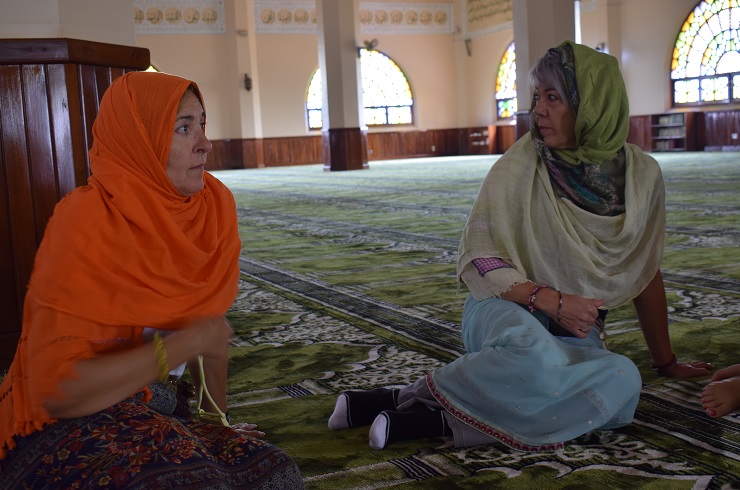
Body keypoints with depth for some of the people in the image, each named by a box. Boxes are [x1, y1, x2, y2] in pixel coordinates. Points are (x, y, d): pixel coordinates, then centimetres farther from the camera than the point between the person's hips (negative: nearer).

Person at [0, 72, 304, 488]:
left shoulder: (215, 205, -4)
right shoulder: (86, 221, -21)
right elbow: (54, 388, -26)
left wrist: (220, 418, 16)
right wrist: (188, 343, -22)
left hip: (150, 409, 6)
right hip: (64, 425, -5)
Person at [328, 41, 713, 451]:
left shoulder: (642, 175, -3)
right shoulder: (519, 166, -11)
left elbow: (645, 273, 9)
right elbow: (478, 261, -8)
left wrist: (666, 362, 17)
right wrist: (549, 300, -22)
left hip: (576, 331, 4)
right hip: (507, 311, -4)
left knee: (623, 383, -32)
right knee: (535, 353, -40)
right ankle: (417, 395, -19)